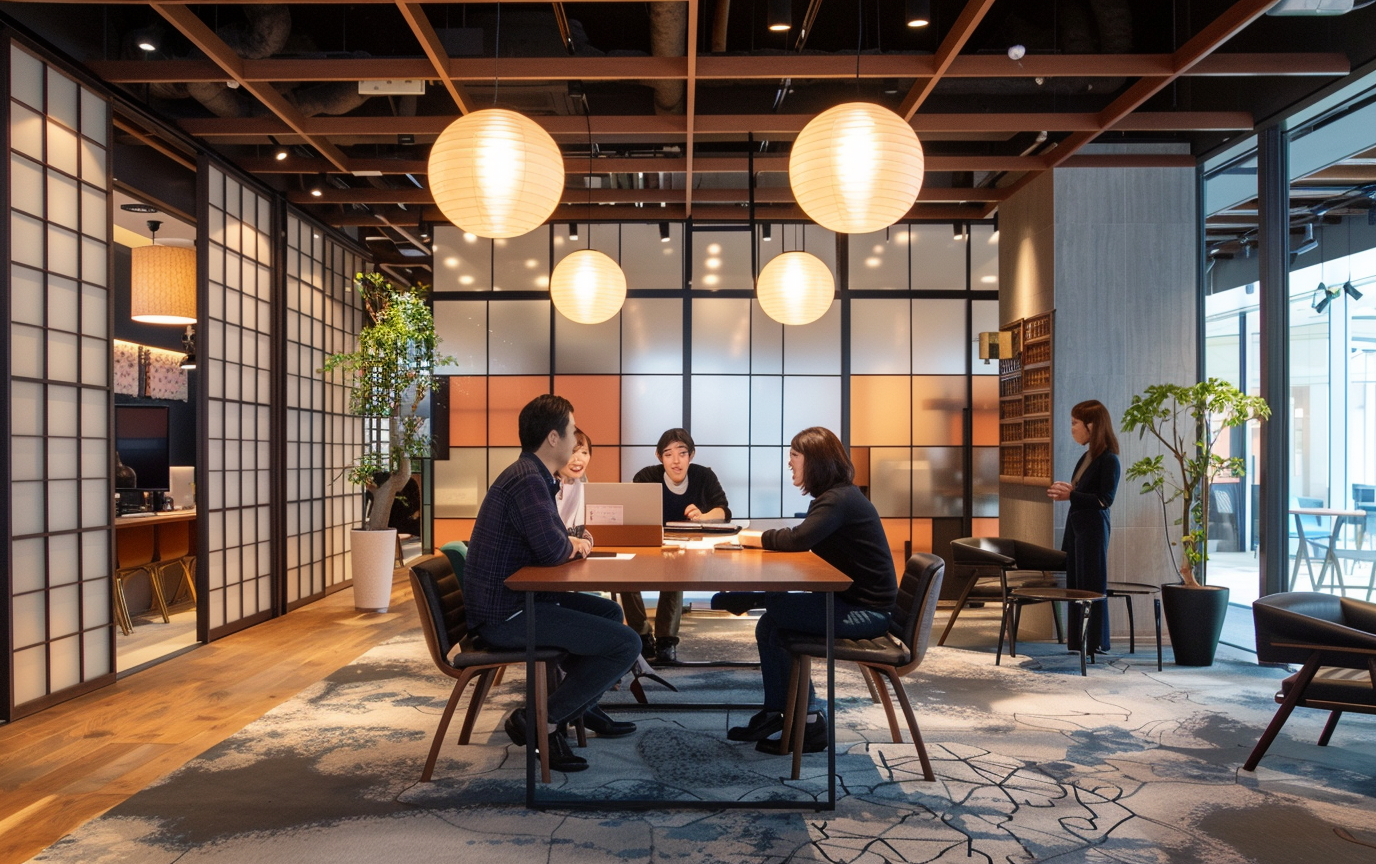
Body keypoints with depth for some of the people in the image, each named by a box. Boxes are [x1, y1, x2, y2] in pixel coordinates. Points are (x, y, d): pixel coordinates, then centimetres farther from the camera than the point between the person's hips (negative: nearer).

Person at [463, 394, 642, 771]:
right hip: (506, 614, -11)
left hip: (518, 599, 11)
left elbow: (549, 541, 21)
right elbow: (552, 549, -30)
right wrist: (572, 545, -6)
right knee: (626, 644, -14)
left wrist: (571, 543, 0)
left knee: (610, 612, 25)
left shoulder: (532, 475, 14)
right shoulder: (528, 480, -20)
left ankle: (583, 708, 30)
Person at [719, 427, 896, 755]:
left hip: (867, 612, -10)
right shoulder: (836, 495, 13)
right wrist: (761, 538, -6)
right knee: (770, 626, 2)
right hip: (852, 601, 10)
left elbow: (799, 539, -30)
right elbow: (802, 538, 8)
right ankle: (776, 715, 9)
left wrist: (757, 539, -13)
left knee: (774, 612, -14)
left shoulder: (840, 499, -19)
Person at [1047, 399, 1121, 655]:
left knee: (1092, 586, -1)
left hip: (1093, 528, -9)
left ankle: (1096, 643, 10)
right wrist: (1066, 490, 2)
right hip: (1075, 526, 9)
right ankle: (1077, 641, 19)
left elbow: (1104, 500, -18)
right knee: (1074, 584, 11)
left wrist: (1070, 495, -18)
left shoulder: (1109, 460, -13)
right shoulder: (1086, 458, 12)